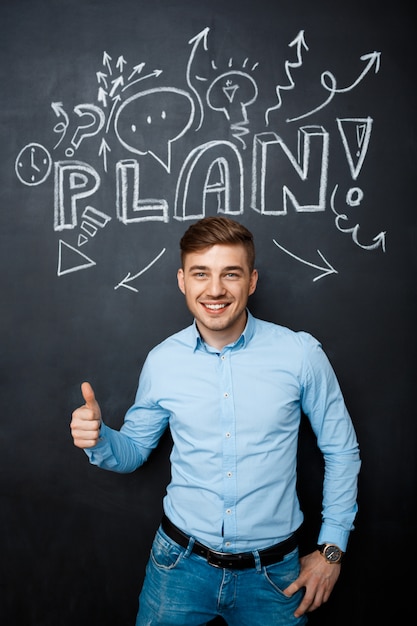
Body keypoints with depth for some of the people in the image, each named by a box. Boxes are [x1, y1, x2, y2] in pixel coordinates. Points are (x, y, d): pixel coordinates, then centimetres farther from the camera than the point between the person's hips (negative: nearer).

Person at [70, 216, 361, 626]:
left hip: (272, 572, -1)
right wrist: (98, 438, -15)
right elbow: (134, 449, 7)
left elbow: (341, 451, 0)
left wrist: (332, 549, 0)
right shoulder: (161, 361, -6)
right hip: (182, 562, 1)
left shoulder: (301, 354, -12)